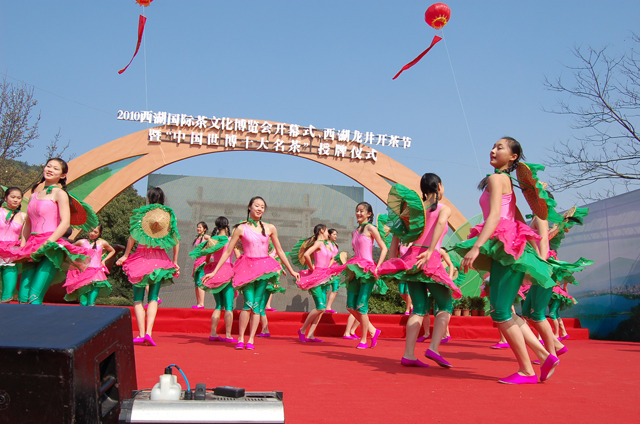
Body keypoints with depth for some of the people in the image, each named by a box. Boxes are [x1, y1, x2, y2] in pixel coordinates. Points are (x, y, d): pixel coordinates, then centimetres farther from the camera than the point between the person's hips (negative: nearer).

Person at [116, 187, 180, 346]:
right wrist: (175, 262, 10)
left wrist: (125, 255, 3)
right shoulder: (169, 215, 3)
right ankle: (148, 332, -6)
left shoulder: (141, 213, -2)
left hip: (141, 257, -2)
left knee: (138, 298, 5)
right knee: (153, 298, 6)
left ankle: (141, 333, -1)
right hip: (160, 260, 2)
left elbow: (133, 236, -6)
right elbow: (176, 241, 2)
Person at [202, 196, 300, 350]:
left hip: (264, 268, 2)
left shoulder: (270, 228, 7)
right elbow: (227, 252, 3)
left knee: (257, 304, -2)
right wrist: (214, 272, 0)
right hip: (247, 267, -2)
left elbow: (279, 251, 15)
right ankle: (240, 339, 1)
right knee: (249, 303, -13)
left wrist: (291, 271, 17)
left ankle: (251, 340, 6)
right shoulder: (241, 228, 1)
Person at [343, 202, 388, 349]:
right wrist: (352, 268, 12)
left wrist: (377, 267, -13)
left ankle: (363, 340, 4)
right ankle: (373, 331, 17)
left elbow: (384, 248, -5)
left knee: (361, 306, -9)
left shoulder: (370, 228, -2)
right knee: (350, 306, 2)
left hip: (368, 270, -7)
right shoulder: (354, 232, 18)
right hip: (356, 270, 7)